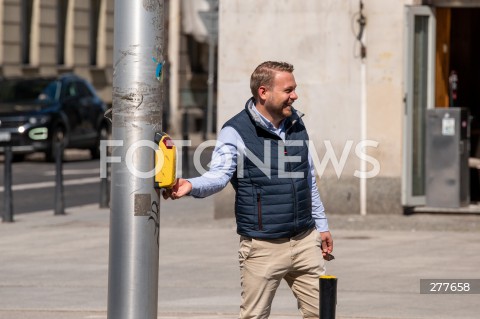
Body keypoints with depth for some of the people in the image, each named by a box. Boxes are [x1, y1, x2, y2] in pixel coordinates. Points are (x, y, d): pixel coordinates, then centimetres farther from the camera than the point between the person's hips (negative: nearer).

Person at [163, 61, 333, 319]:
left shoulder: (297, 125, 9)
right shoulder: (236, 132, -10)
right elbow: (219, 175, -25)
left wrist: (321, 225, 23)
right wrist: (192, 186, -45)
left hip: (305, 241, 5)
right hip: (263, 247, -5)